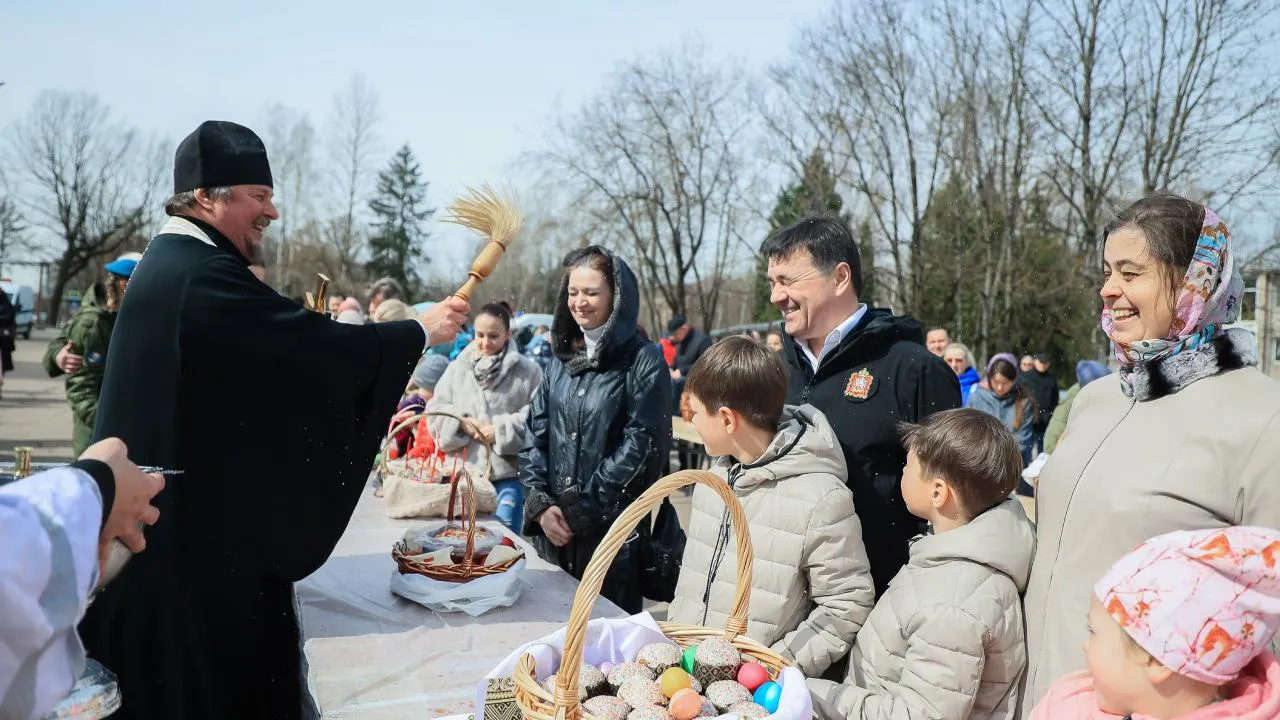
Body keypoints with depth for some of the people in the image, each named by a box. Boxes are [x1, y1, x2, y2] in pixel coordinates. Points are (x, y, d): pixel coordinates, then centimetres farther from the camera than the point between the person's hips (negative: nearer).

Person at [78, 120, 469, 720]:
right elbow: (319, 343, -23)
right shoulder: (203, 275, -21)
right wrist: (422, 330, -12)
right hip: (199, 528, -10)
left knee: (163, 672, 20)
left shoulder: (166, 262, 12)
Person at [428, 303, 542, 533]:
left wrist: (500, 431, -14)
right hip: (466, 470, 4)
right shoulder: (457, 369, 8)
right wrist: (462, 422, -10)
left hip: (509, 473, -3)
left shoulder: (528, 371, -4)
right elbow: (434, 412, 7)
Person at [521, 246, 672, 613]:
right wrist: (541, 504, -5)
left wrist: (582, 509, -13)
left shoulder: (644, 361, -7)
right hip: (553, 531, 5)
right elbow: (534, 437, 9)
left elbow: (643, 444, -14)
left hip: (613, 532, -5)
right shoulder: (562, 360, 11)